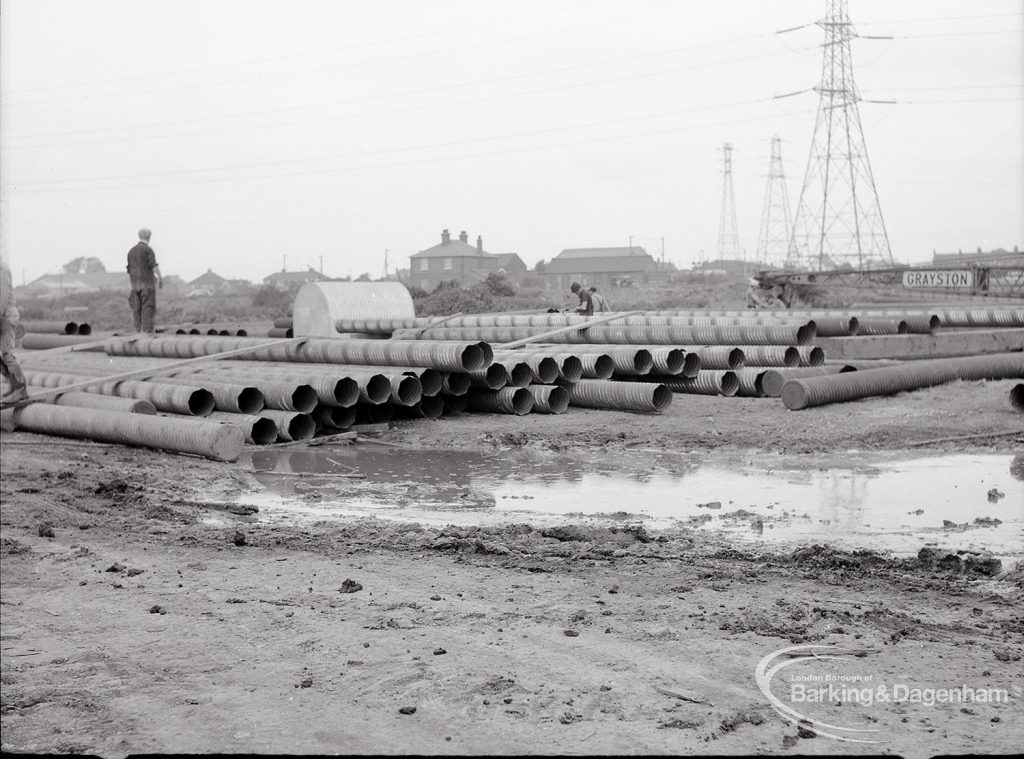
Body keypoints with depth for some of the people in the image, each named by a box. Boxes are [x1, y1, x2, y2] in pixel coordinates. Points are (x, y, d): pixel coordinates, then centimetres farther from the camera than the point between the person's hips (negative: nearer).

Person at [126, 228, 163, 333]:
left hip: (135, 284, 6)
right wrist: (160, 279, -6)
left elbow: (129, 271, 17)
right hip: (147, 283, -6)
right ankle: (147, 331, -14)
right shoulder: (148, 250, -6)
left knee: (137, 310, 4)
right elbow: (154, 266, -14)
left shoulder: (131, 251, 14)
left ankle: (138, 332, 2)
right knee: (148, 308, -7)